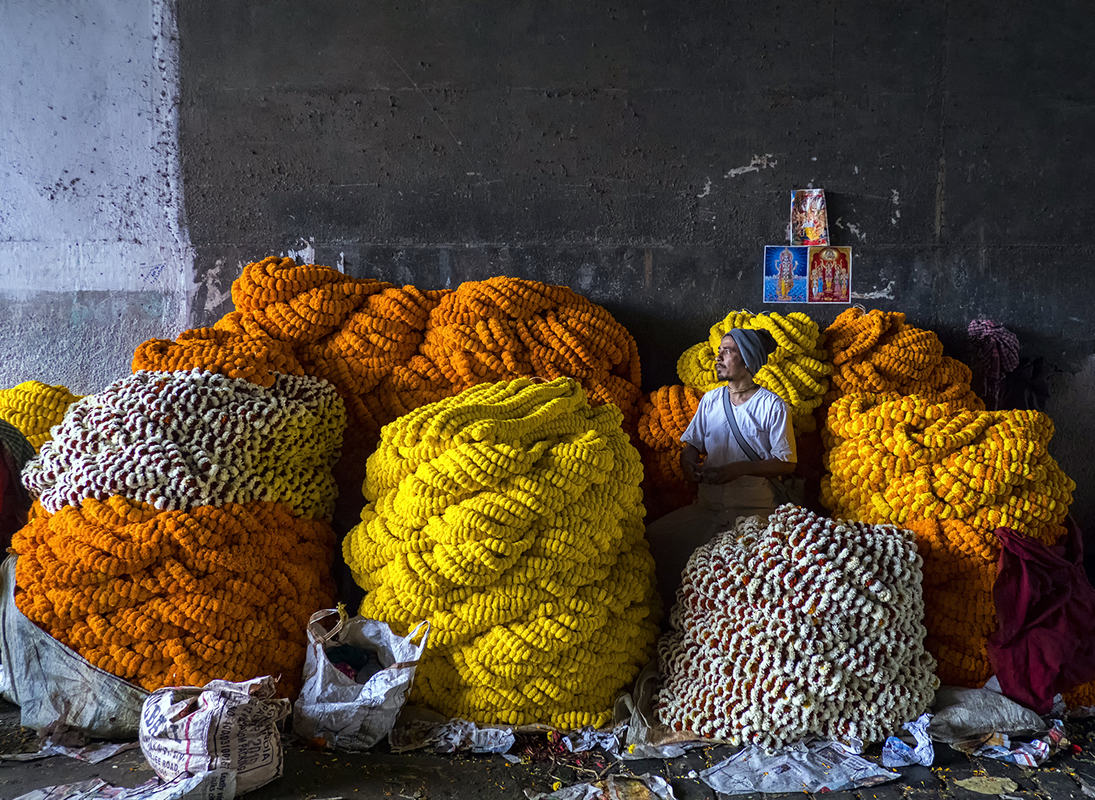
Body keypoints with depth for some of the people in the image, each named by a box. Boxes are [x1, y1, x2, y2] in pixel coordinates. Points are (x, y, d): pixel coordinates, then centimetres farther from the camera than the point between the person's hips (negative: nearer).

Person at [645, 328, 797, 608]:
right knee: (653, 537, -15)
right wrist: (689, 461, -6)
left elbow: (786, 463, -5)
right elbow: (692, 444, 19)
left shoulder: (772, 406, -3)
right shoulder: (710, 400, 12)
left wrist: (741, 469, -18)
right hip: (707, 505, 5)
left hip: (753, 507, -5)